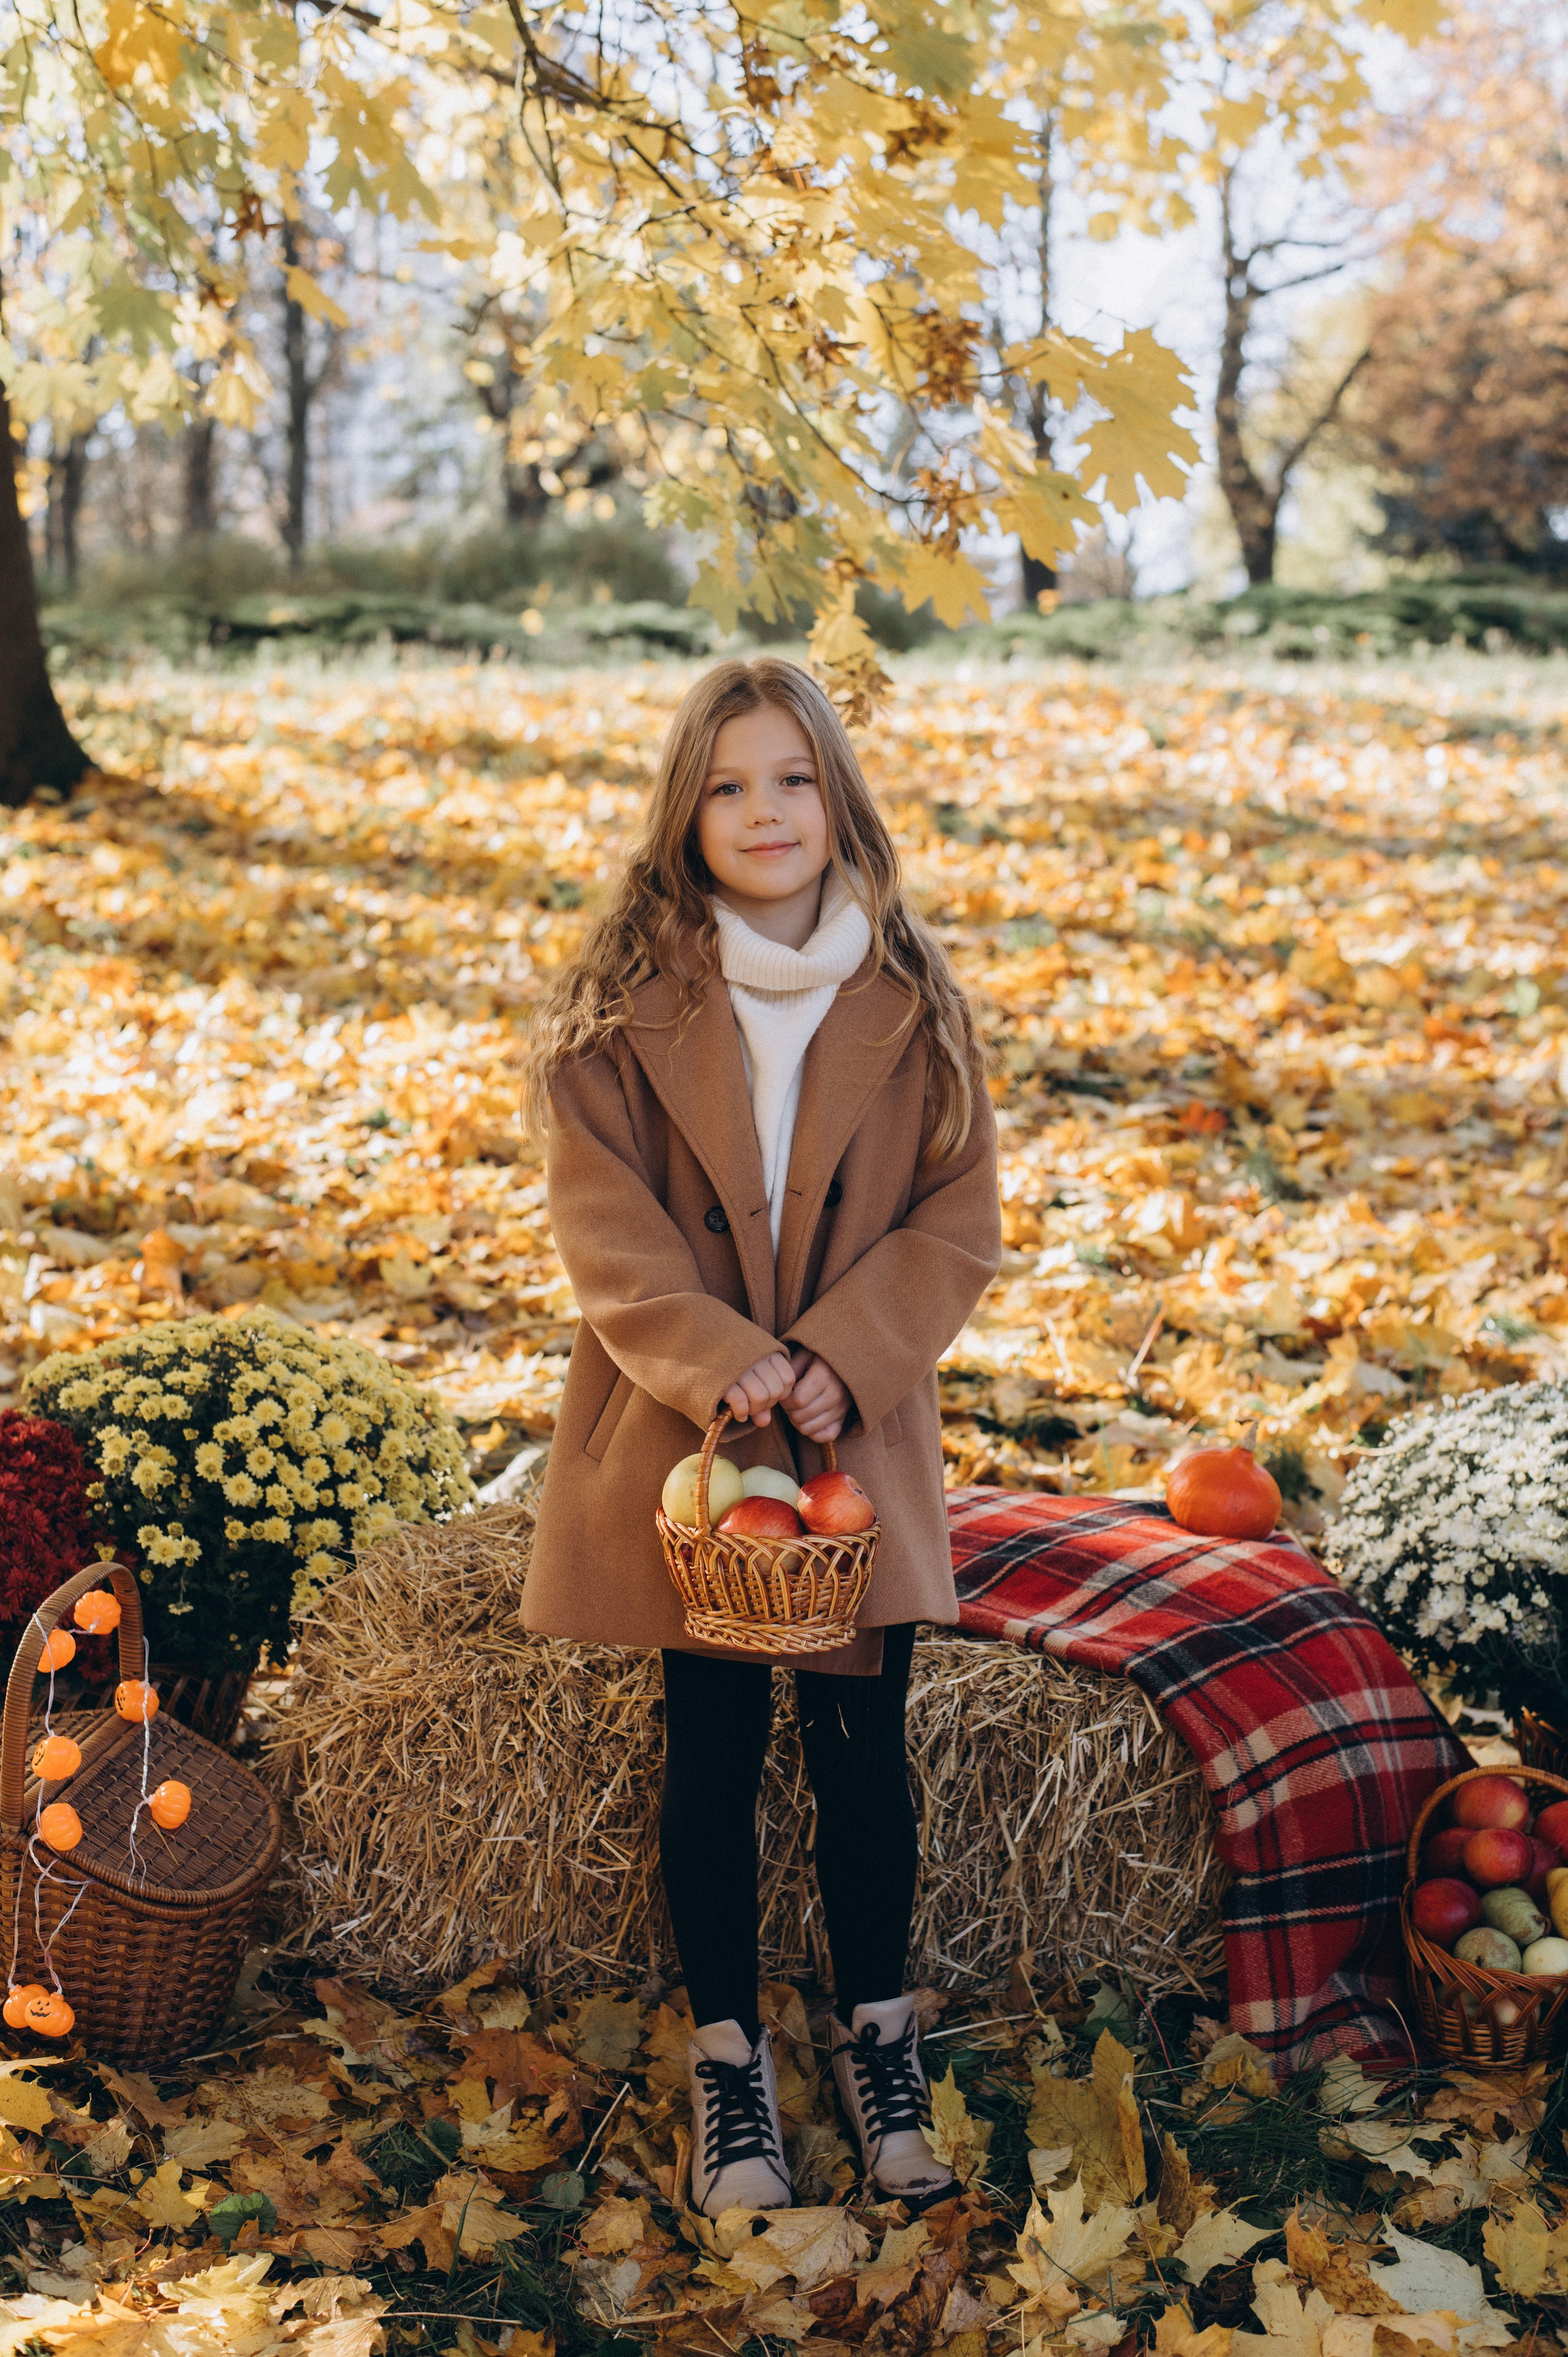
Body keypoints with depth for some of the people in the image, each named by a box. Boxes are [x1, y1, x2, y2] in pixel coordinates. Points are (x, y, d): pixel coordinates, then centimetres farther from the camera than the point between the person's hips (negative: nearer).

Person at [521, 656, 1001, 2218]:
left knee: (861, 1749, 9)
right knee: (712, 1755, 9)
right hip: (685, 1434, -1)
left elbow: (958, 1222, -2)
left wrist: (841, 1359, -16)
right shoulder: (620, 1009, -5)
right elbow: (609, 1236, -9)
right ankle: (728, 2058, 25)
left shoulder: (911, 1003, -1)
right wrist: (730, 1370, -22)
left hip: (862, 1439, 1)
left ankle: (876, 2035, 28)